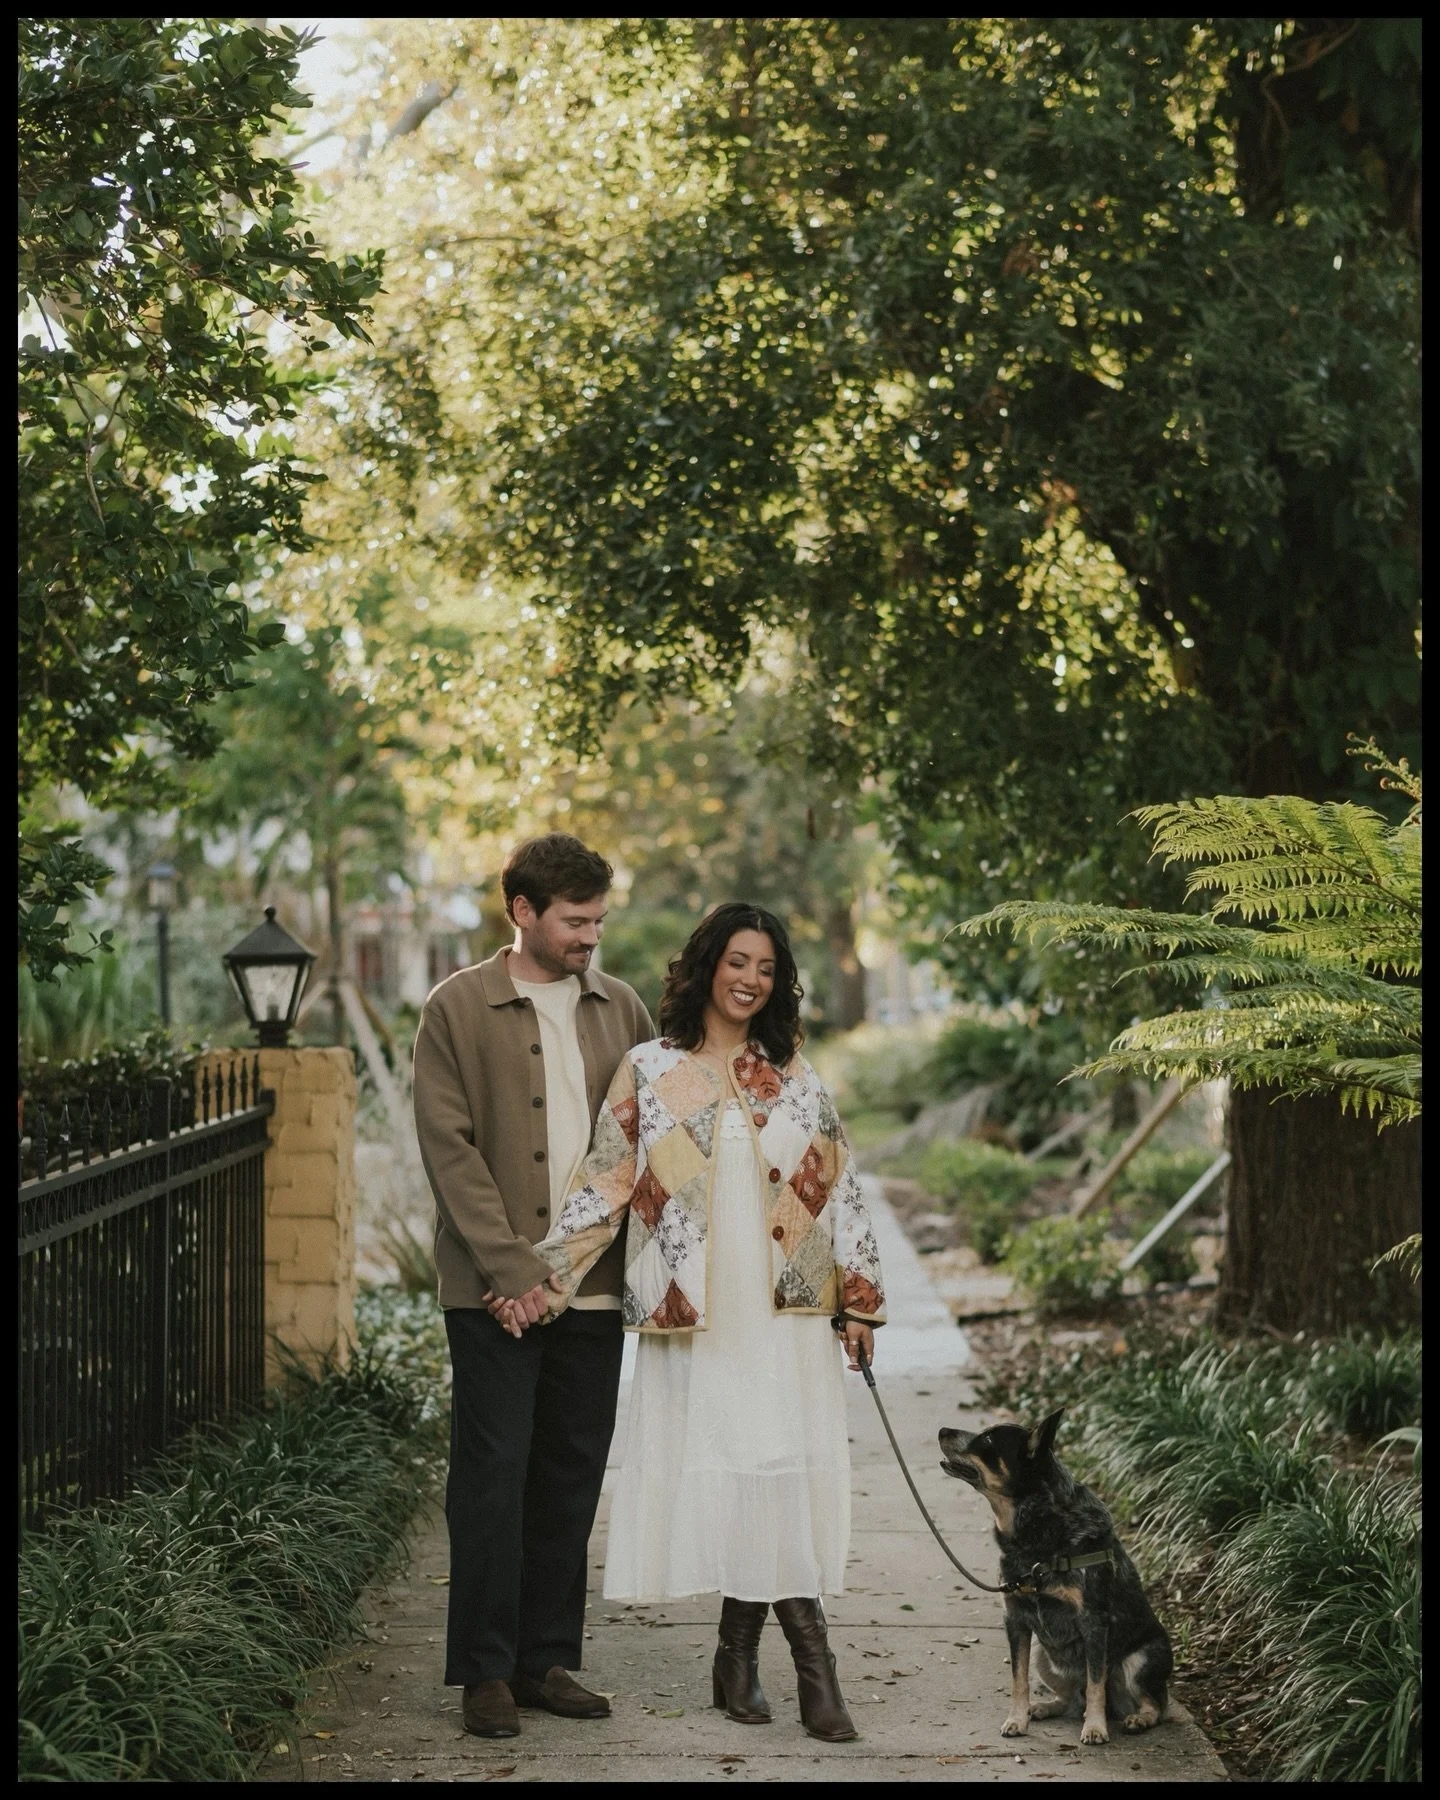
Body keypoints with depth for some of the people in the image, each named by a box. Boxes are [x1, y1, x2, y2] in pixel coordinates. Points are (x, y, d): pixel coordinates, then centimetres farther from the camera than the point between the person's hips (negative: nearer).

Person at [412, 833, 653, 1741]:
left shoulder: (622, 1010, 11)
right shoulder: (459, 1010, -2)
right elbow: (450, 1149, -7)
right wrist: (512, 1271, -13)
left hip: (594, 1288, 4)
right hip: (496, 1290, -4)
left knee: (572, 1479, 9)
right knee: (493, 1477, -1)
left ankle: (548, 1658, 19)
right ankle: (486, 1671, 8)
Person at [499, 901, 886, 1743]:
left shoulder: (795, 1076, 11)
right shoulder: (649, 1071, 5)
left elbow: (839, 1188, 12)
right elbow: (606, 1183, 3)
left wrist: (861, 1297, 8)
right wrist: (547, 1277, -3)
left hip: (785, 1309, 2)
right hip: (693, 1311, -2)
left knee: (780, 1467, -6)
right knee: (717, 1464, -3)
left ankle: (739, 1656, 4)